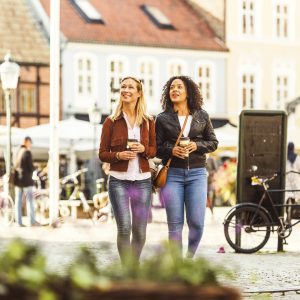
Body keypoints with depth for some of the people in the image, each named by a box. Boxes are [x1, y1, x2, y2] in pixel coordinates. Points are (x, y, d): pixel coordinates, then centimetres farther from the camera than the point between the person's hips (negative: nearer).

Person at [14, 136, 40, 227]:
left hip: (17, 179, 7)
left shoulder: (17, 152, 9)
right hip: (26, 179, -7)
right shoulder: (27, 152, -13)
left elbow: (15, 166, 12)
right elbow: (31, 167, -14)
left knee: (18, 200, 5)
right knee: (29, 200, -3)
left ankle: (19, 221, 4)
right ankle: (32, 221, -3)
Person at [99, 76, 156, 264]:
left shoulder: (148, 122, 9)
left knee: (140, 231, 3)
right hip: (119, 180, -2)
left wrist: (144, 149, -8)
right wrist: (118, 155, -15)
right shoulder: (111, 122, 4)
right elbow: (102, 154, 5)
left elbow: (154, 150, 14)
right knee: (124, 228, -13)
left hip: (142, 180, 2)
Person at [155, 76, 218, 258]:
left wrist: (197, 145, -7)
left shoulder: (202, 116, 9)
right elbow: (156, 147, 4)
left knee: (197, 222, -5)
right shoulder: (162, 119, 6)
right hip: (172, 174, -1)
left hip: (197, 173, 1)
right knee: (175, 223, -2)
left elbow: (213, 143, 11)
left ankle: (190, 257, 19)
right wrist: (171, 150, -15)